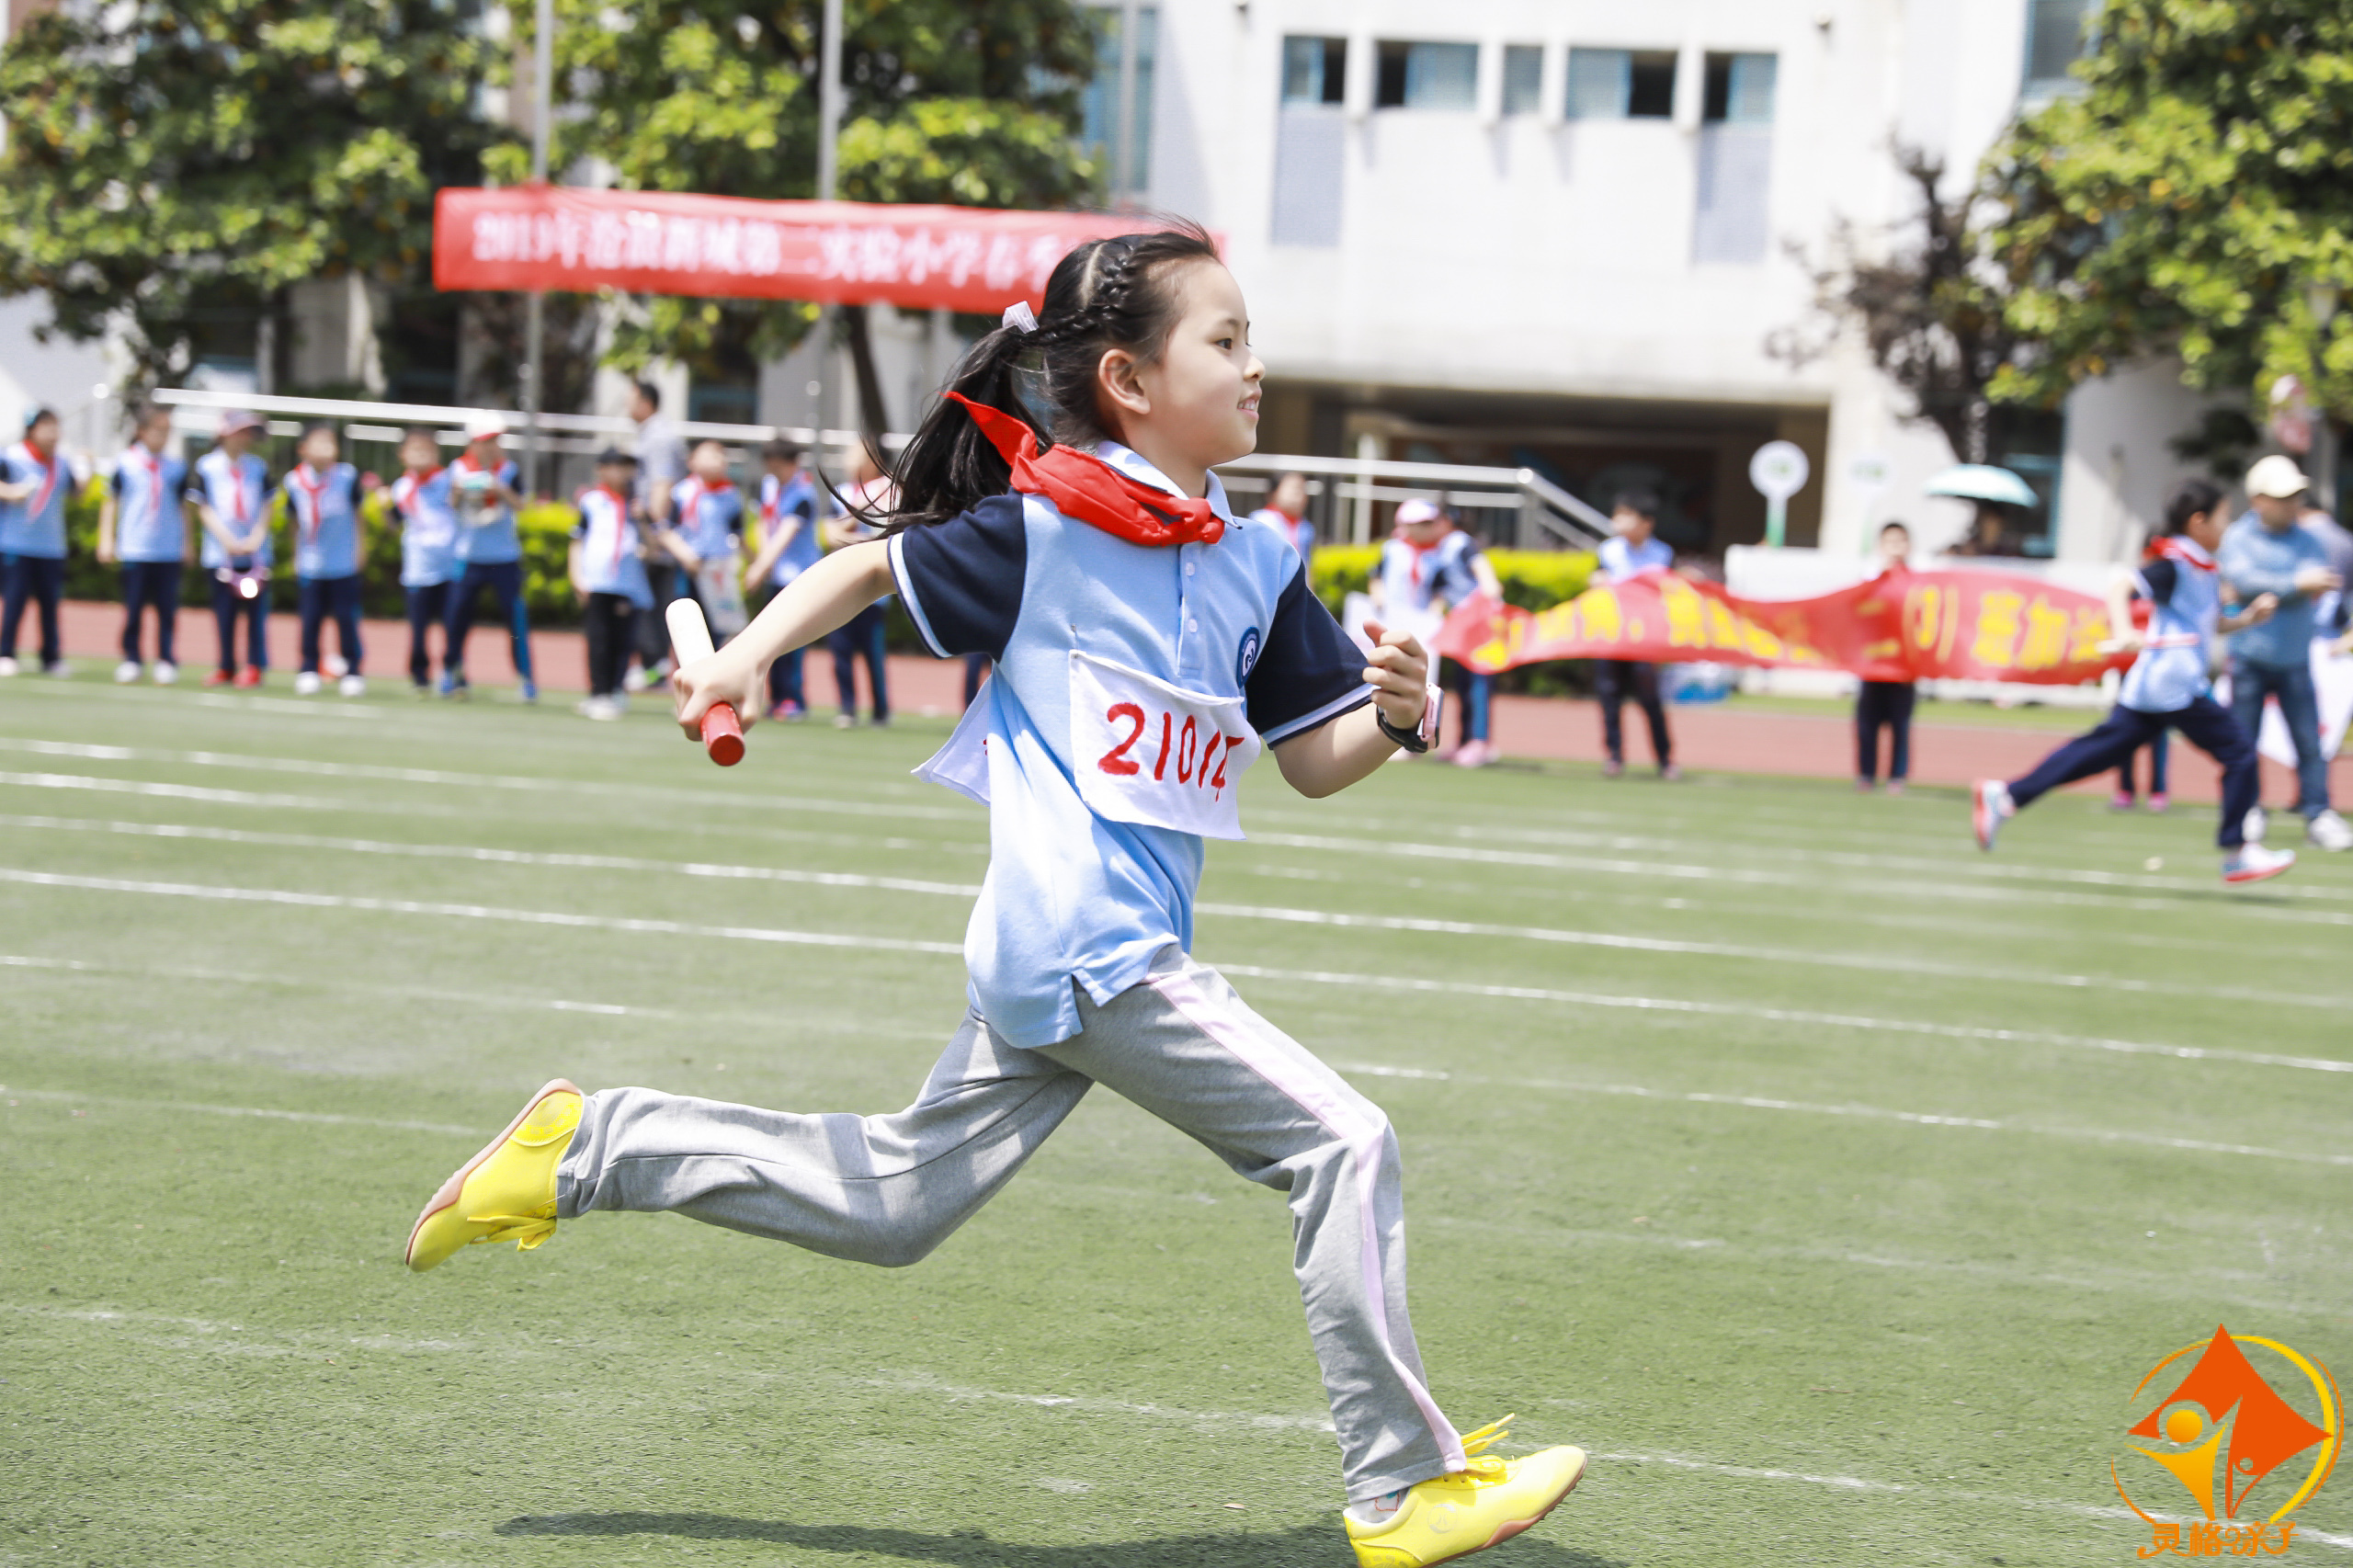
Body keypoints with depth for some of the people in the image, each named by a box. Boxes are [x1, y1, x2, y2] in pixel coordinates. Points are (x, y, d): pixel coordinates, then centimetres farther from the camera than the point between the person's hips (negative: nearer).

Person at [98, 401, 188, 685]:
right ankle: (130, 659, 11)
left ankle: (166, 661, 8)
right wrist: (106, 539, 5)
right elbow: (110, 501, 8)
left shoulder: (177, 467, 6)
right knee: (133, 608, 2)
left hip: (169, 552, 1)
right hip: (134, 551, -1)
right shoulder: (125, 463, 1)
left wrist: (185, 544, 15)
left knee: (167, 608, 0)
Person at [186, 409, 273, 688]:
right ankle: (226, 667, 13)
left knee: (256, 608, -2)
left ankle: (254, 667, 7)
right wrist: (228, 540, -11)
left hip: (256, 551, 1)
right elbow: (204, 509, 0)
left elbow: (265, 508, 9)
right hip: (220, 553, -1)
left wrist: (256, 538, -7)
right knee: (224, 611, 2)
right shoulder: (206, 466, 2)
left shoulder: (258, 467, 8)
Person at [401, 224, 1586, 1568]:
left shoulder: (1256, 564, 10)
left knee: (891, 1204, 16)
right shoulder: (1049, 527, -9)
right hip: (1086, 950, -8)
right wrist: (747, 657, -11)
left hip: (1052, 958, 8)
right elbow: (871, 567, 2)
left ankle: (586, 1151, 25)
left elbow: (1313, 765, 13)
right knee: (1345, 1144, -8)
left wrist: (1394, 715, -7)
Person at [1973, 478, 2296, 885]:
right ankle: (2237, 854, 0)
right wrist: (2124, 632, -37)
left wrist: (2248, 618, 13)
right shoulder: (2174, 565, -11)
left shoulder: (2208, 572, 19)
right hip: (2173, 686, -10)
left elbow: (2213, 625, 30)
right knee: (2240, 751, -5)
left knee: (2098, 750, 8)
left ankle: (2005, 796, 6)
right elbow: (2120, 590, -20)